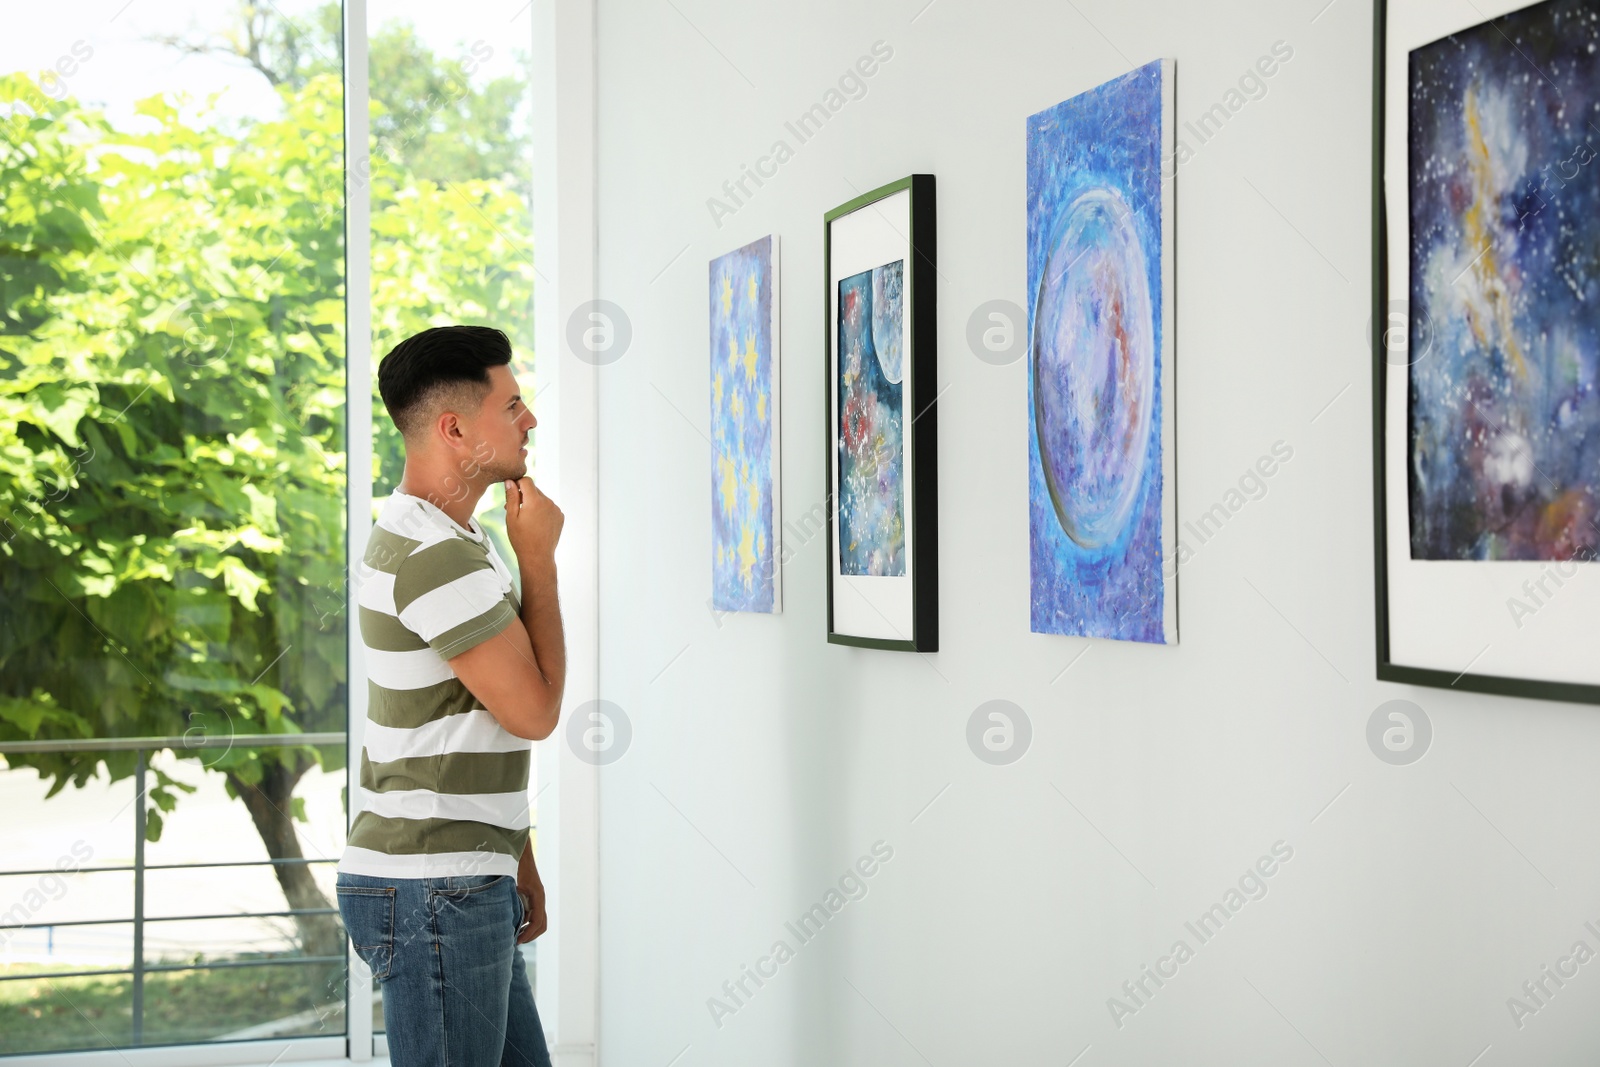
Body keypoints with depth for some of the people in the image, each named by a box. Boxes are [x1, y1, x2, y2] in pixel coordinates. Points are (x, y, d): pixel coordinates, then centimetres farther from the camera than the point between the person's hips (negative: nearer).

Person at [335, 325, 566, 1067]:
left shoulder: (439, 538, 16)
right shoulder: (434, 556, -18)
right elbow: (535, 711, -16)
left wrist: (516, 865, 20)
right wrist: (539, 558, -7)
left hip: (463, 887, 10)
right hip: (432, 894, -10)